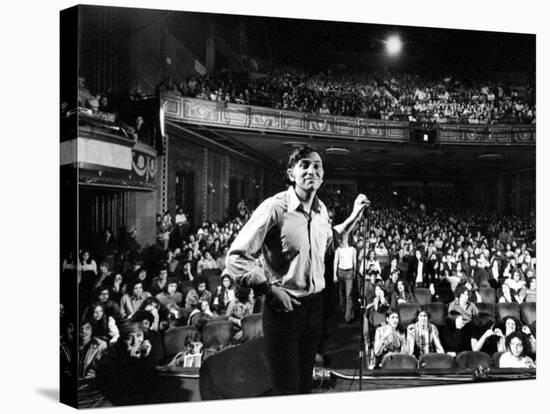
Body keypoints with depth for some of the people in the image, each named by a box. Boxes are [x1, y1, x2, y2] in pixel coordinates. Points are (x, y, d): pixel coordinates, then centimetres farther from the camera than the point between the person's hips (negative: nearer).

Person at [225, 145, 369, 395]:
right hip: (284, 307, -6)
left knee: (305, 382, 21)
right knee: (287, 389, 4)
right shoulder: (274, 208, -19)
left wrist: (354, 215, 14)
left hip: (315, 305, 7)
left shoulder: (321, 210, 3)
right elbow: (236, 258, -21)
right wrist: (270, 288, -23)